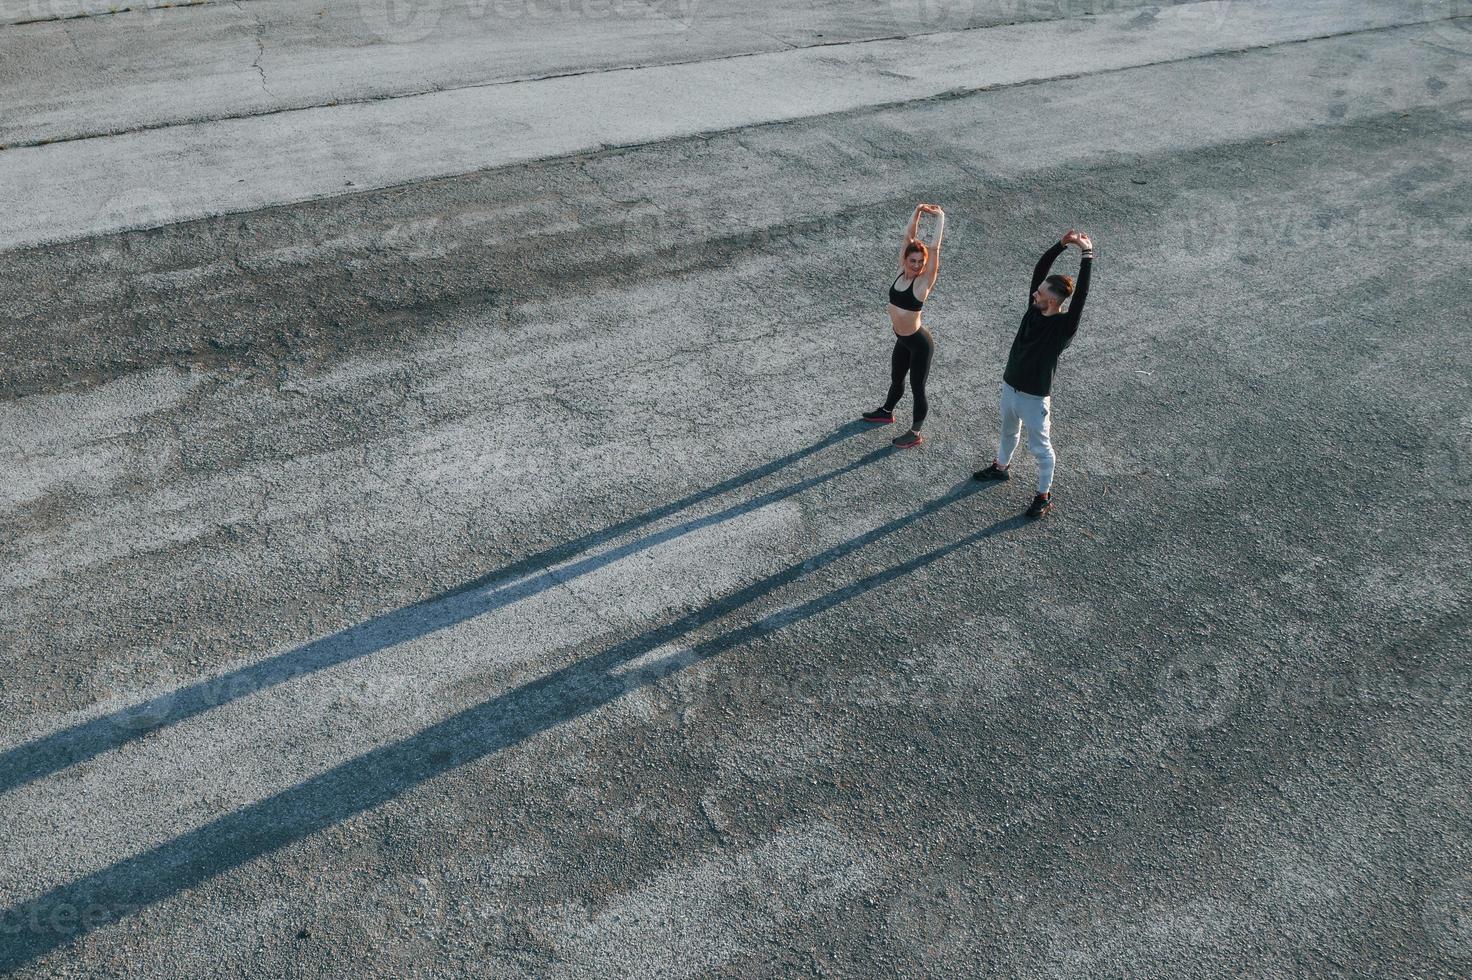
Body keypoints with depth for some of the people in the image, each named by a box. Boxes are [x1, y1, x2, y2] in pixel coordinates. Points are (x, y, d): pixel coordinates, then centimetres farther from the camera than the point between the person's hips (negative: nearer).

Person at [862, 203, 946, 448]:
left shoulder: (923, 281, -19)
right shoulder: (902, 271, -4)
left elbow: (934, 249, -26)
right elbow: (909, 237, -3)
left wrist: (940, 218, -20)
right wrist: (917, 212, -12)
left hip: (920, 343, -7)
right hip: (902, 340, 7)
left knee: (917, 388, 7)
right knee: (896, 380, 27)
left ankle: (915, 434, 22)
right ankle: (886, 412, 51)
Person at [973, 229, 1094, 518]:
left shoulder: (1065, 325, -23)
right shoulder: (1034, 308, -6)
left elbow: (1081, 294, -35)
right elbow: (1039, 269, -4)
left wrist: (1087, 254, -33)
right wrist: (1062, 245, -14)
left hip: (1034, 397, -7)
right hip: (1009, 386, 7)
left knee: (1040, 447, 10)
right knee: (1008, 431, 30)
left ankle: (1044, 496, 26)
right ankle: (1000, 467, 55)